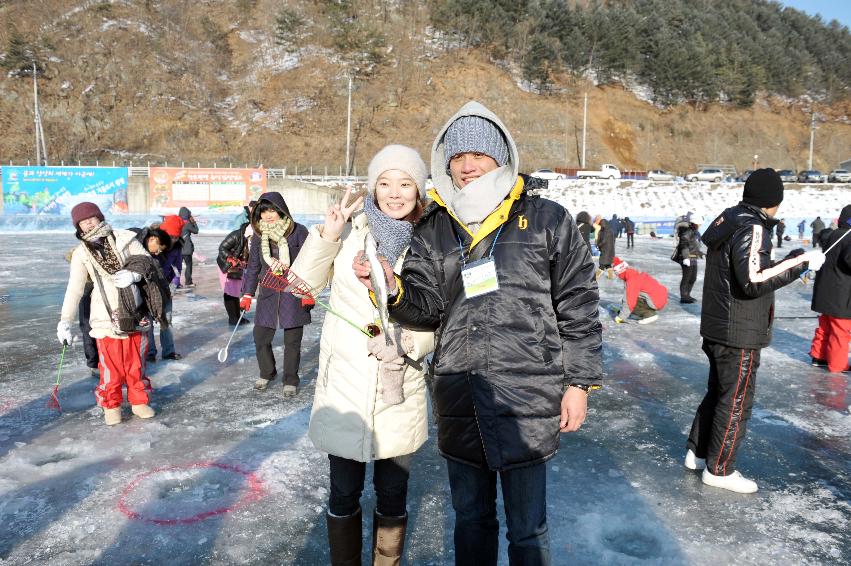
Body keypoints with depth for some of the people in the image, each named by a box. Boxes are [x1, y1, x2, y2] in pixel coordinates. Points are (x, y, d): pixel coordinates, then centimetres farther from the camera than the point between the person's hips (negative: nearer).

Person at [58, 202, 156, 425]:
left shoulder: (125, 239, -2)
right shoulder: (81, 254, 0)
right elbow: (74, 290, -2)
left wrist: (134, 275, -20)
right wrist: (64, 322, -8)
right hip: (106, 318, 0)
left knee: (136, 362, 10)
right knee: (111, 365, 1)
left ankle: (139, 401, 26)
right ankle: (111, 406, 21)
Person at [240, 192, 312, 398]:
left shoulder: (298, 232, -7)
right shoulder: (259, 234, 4)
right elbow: (253, 266, 11)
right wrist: (247, 294, 8)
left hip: (294, 294, -3)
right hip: (268, 294, 4)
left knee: (292, 341, 5)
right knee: (260, 337, 6)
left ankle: (291, 380, 23)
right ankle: (267, 373, 31)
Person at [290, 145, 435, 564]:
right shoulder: (353, 231, -4)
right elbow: (305, 282, 1)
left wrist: (406, 343, -17)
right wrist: (326, 236, -14)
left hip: (399, 392, 1)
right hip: (345, 384, 0)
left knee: (392, 495, 15)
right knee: (344, 494, 14)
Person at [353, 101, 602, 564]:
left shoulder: (547, 220, -2)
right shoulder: (433, 230, 7)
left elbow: (578, 306, 0)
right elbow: (426, 306, 3)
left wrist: (579, 383, -2)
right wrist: (394, 289, -18)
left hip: (527, 401, -3)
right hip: (458, 401, 4)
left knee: (527, 528, 11)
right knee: (470, 518, 21)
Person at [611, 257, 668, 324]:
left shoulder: (632, 281, -19)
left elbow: (630, 302, -21)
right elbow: (627, 297, 20)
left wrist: (621, 317, -11)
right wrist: (621, 311, 22)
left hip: (656, 301, -10)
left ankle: (650, 314, -7)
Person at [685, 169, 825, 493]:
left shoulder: (728, 220, 9)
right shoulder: (752, 227, -18)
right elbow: (754, 281, -26)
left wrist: (786, 262, 18)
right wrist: (800, 262, -20)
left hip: (717, 327, 9)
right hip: (740, 333, -9)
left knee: (719, 391, 20)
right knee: (737, 401, 3)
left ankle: (697, 453, 30)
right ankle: (719, 470, 14)